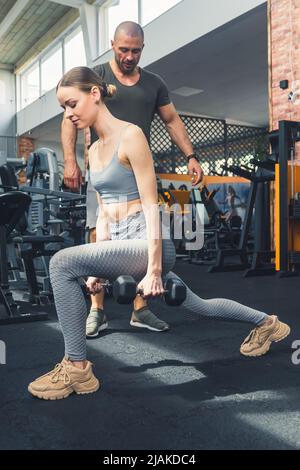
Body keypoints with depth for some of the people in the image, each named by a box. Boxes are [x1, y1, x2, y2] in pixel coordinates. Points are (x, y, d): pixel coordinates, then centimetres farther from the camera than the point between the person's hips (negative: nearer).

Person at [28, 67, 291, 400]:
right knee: (198, 306, 23)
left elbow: (151, 206, -16)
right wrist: (97, 267, 12)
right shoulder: (94, 150, 14)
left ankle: (77, 369, -9)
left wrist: (153, 269, -19)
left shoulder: (130, 136, -11)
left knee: (62, 264, -23)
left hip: (147, 243, -9)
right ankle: (266, 322, 46)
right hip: (122, 245, 9)